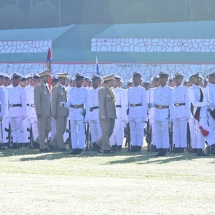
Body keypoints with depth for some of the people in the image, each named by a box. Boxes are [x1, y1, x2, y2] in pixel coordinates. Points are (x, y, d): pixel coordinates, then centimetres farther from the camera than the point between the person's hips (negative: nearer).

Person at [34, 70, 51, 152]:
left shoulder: (46, 87, 17)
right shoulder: (38, 87, -8)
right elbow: (37, 101, -13)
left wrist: (50, 111, 16)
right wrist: (38, 113, -17)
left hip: (48, 112, 8)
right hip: (41, 112, -8)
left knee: (48, 128, 8)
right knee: (42, 129, -4)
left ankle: (40, 140, 24)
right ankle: (42, 146, -1)